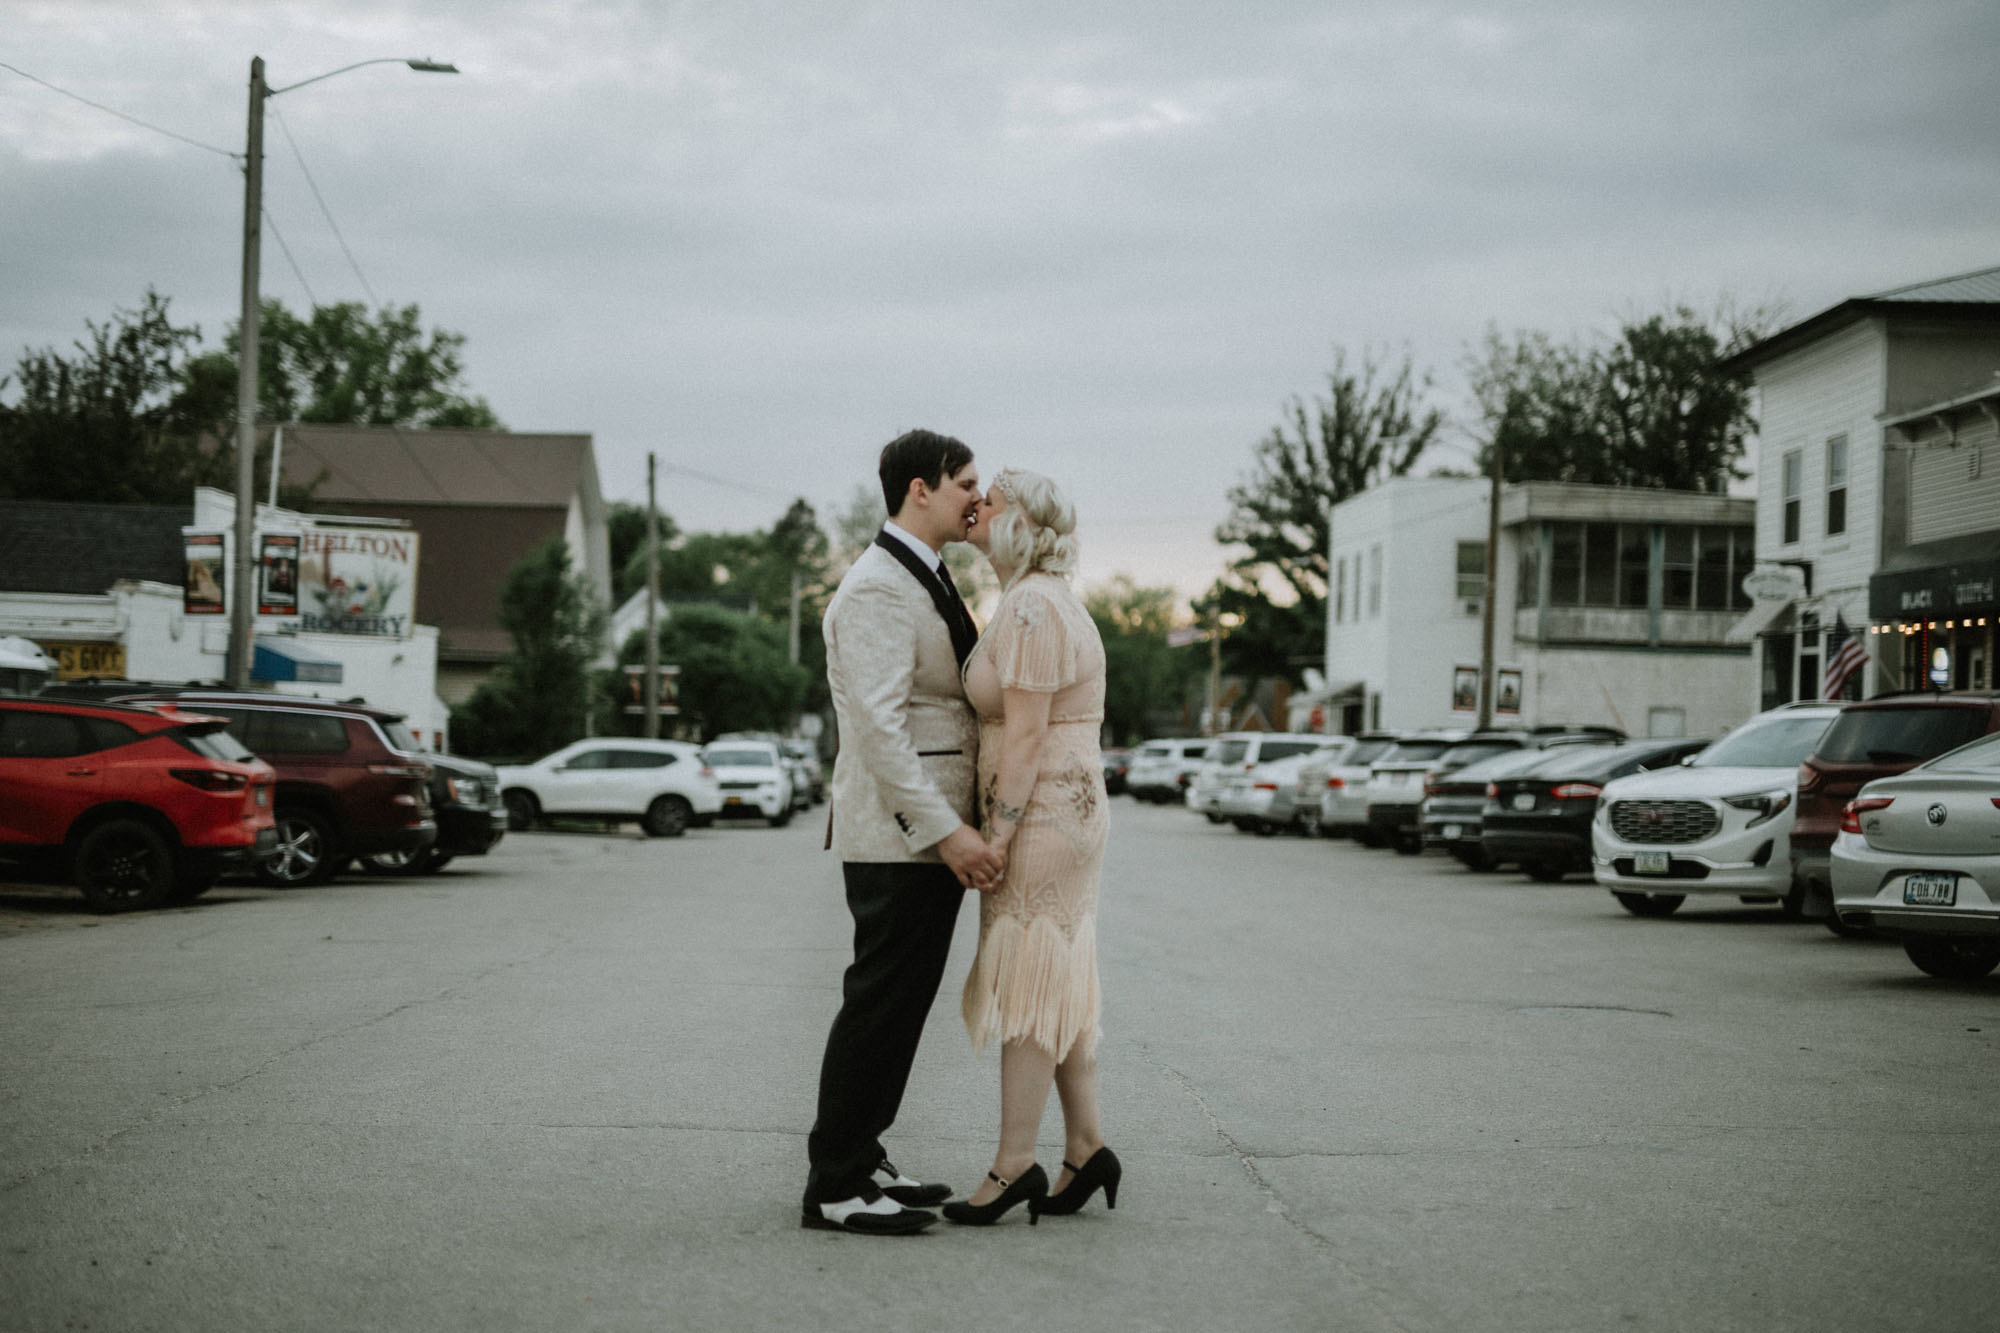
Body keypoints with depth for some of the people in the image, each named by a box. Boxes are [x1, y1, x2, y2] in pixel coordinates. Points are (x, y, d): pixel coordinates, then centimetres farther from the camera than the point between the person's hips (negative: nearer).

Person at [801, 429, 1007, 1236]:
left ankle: (859, 1161, 24)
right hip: (900, 836, -10)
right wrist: (948, 832, -26)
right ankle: (835, 1186, 1)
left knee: (901, 1002, 14)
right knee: (880, 1002, -6)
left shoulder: (928, 582, 17)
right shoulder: (877, 591, -16)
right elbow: (879, 729, -23)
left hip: (935, 834, 10)